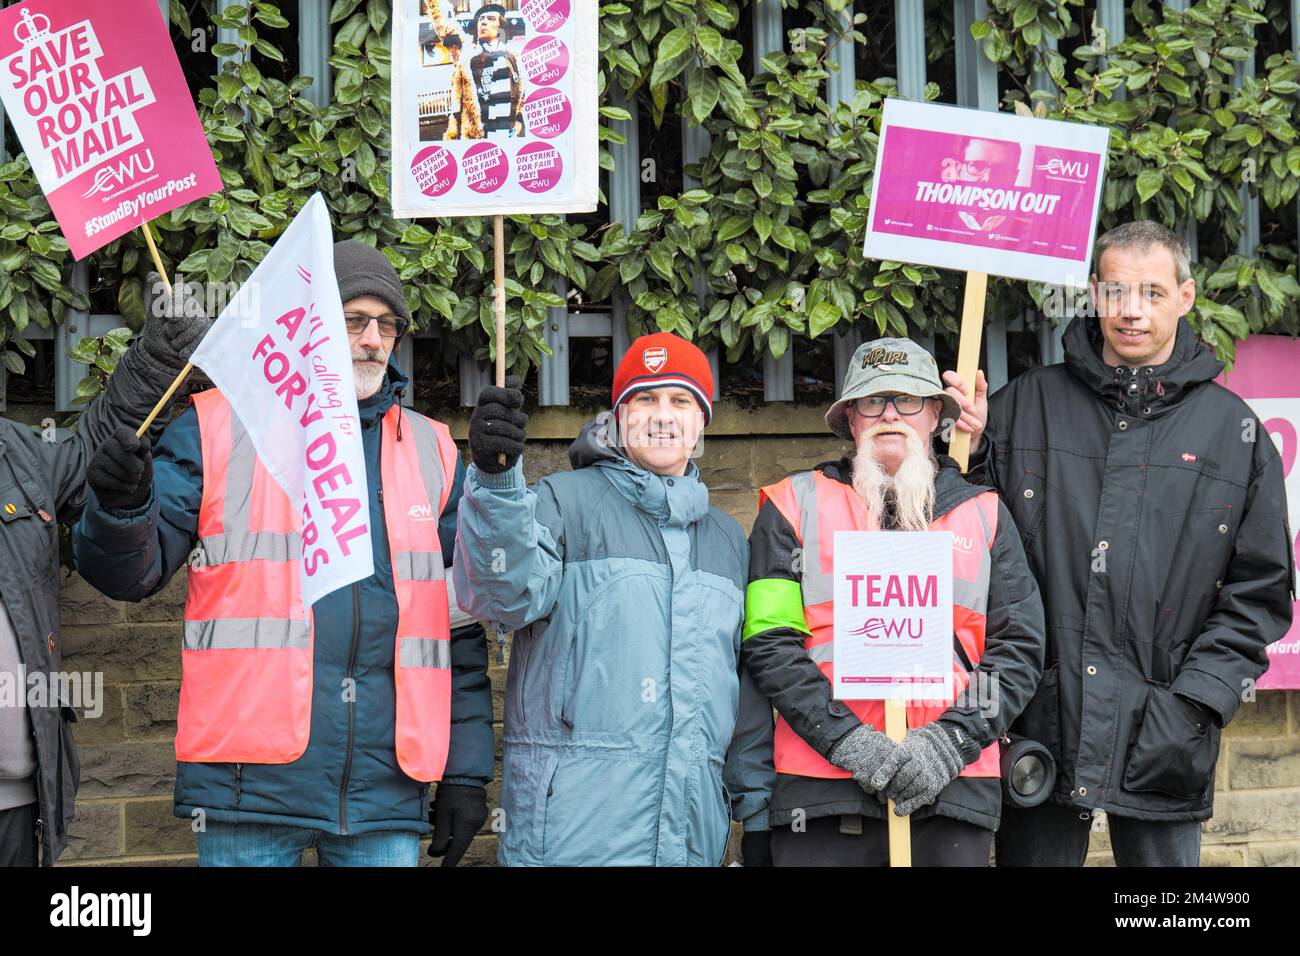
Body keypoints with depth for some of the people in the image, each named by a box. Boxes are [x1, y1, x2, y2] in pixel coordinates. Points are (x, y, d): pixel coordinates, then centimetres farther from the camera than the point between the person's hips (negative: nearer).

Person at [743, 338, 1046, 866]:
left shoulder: (984, 513, 15)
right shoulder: (795, 504, 9)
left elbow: (1020, 648, 8)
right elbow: (768, 644, 0)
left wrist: (950, 742, -7)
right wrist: (849, 742, -11)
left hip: (955, 786, 2)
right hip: (821, 788, -1)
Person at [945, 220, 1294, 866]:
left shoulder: (1232, 429, 5)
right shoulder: (1029, 404, 6)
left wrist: (1195, 704, -6)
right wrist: (970, 450, -7)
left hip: (1163, 739, 0)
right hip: (1040, 726, 0)